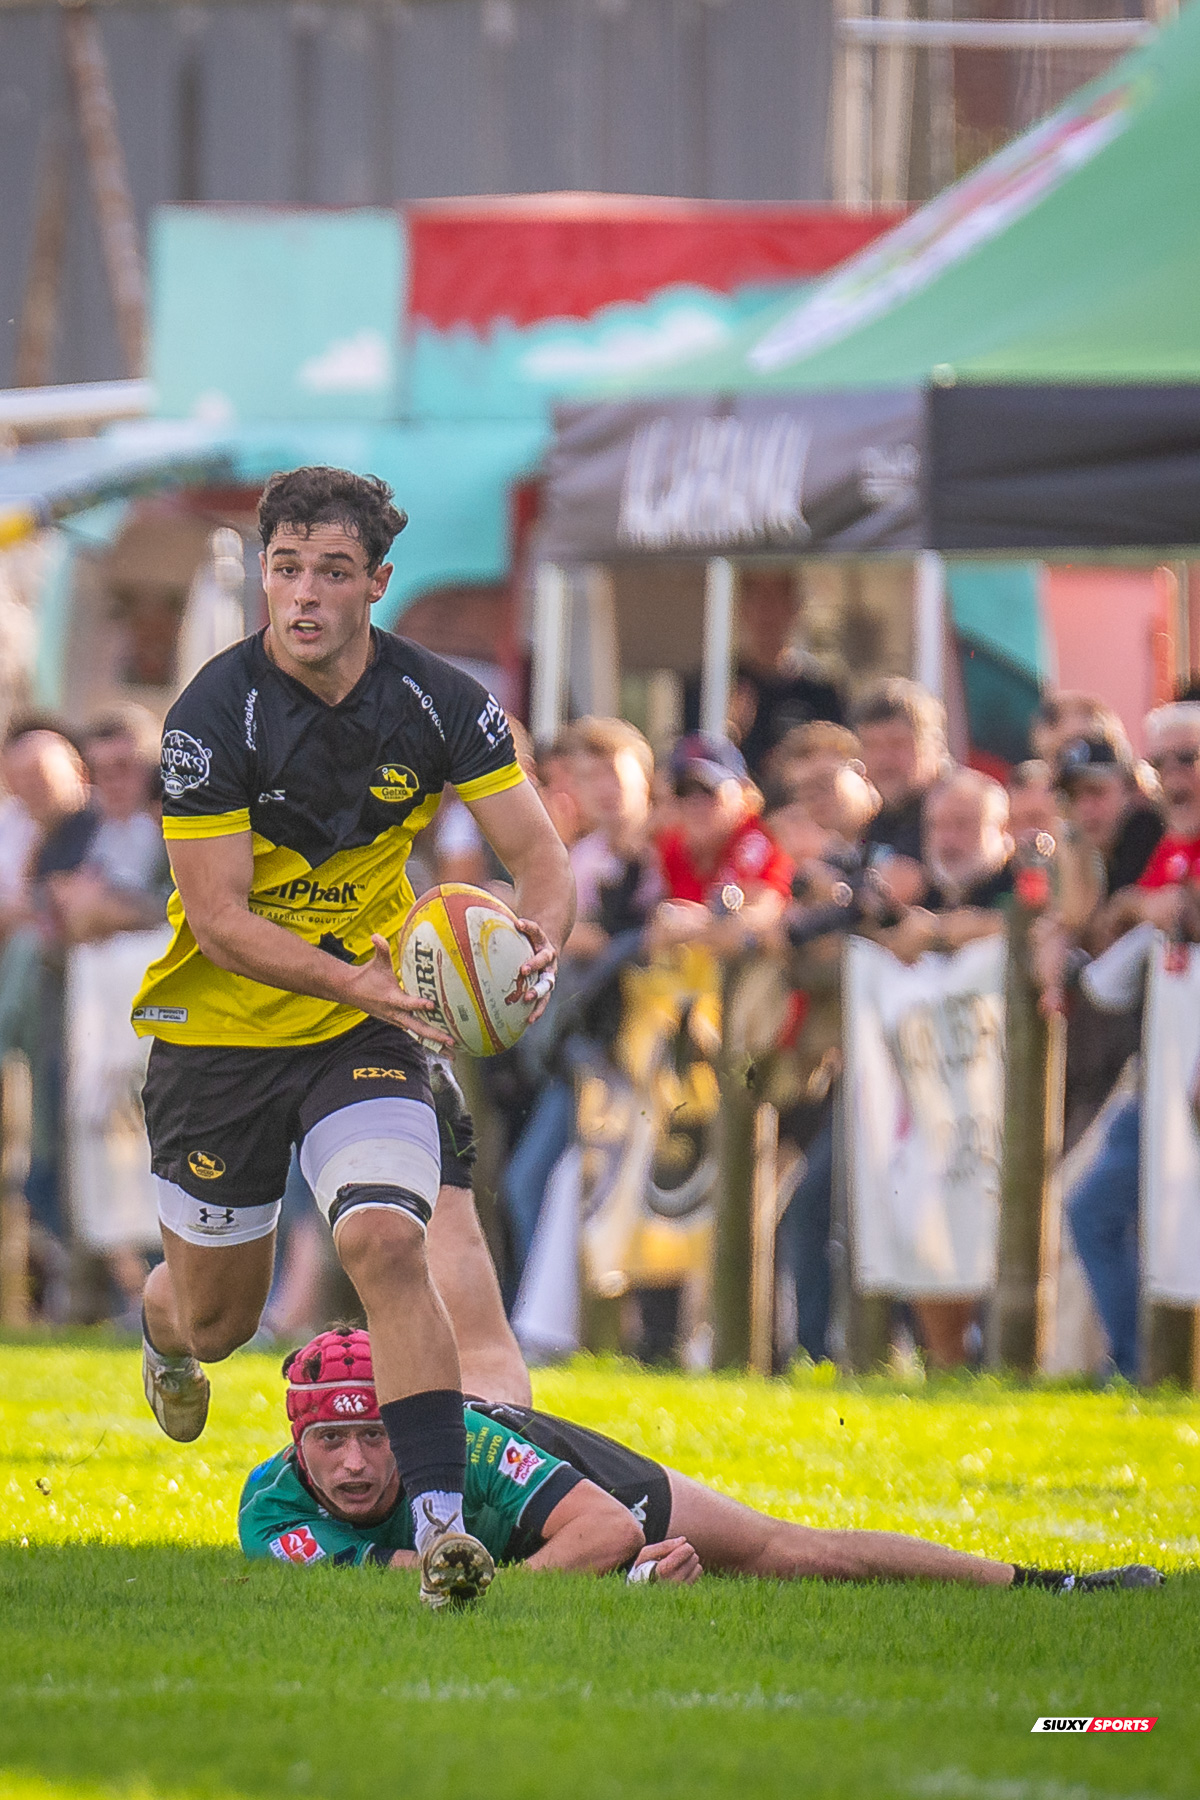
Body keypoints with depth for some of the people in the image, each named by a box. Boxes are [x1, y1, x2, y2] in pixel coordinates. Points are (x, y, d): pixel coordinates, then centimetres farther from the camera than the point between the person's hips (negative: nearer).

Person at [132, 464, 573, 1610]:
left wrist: (540, 940, -33)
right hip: (218, 1031, -1)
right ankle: (162, 1330, 51)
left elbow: (536, 852, -9)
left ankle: (440, 1519, -26)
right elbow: (218, 918, -21)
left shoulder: (437, 702, -11)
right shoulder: (216, 714, -19)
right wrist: (359, 981, -35)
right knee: (217, 1319, 12)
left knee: (386, 1245, -24)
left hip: (366, 1035, 1)